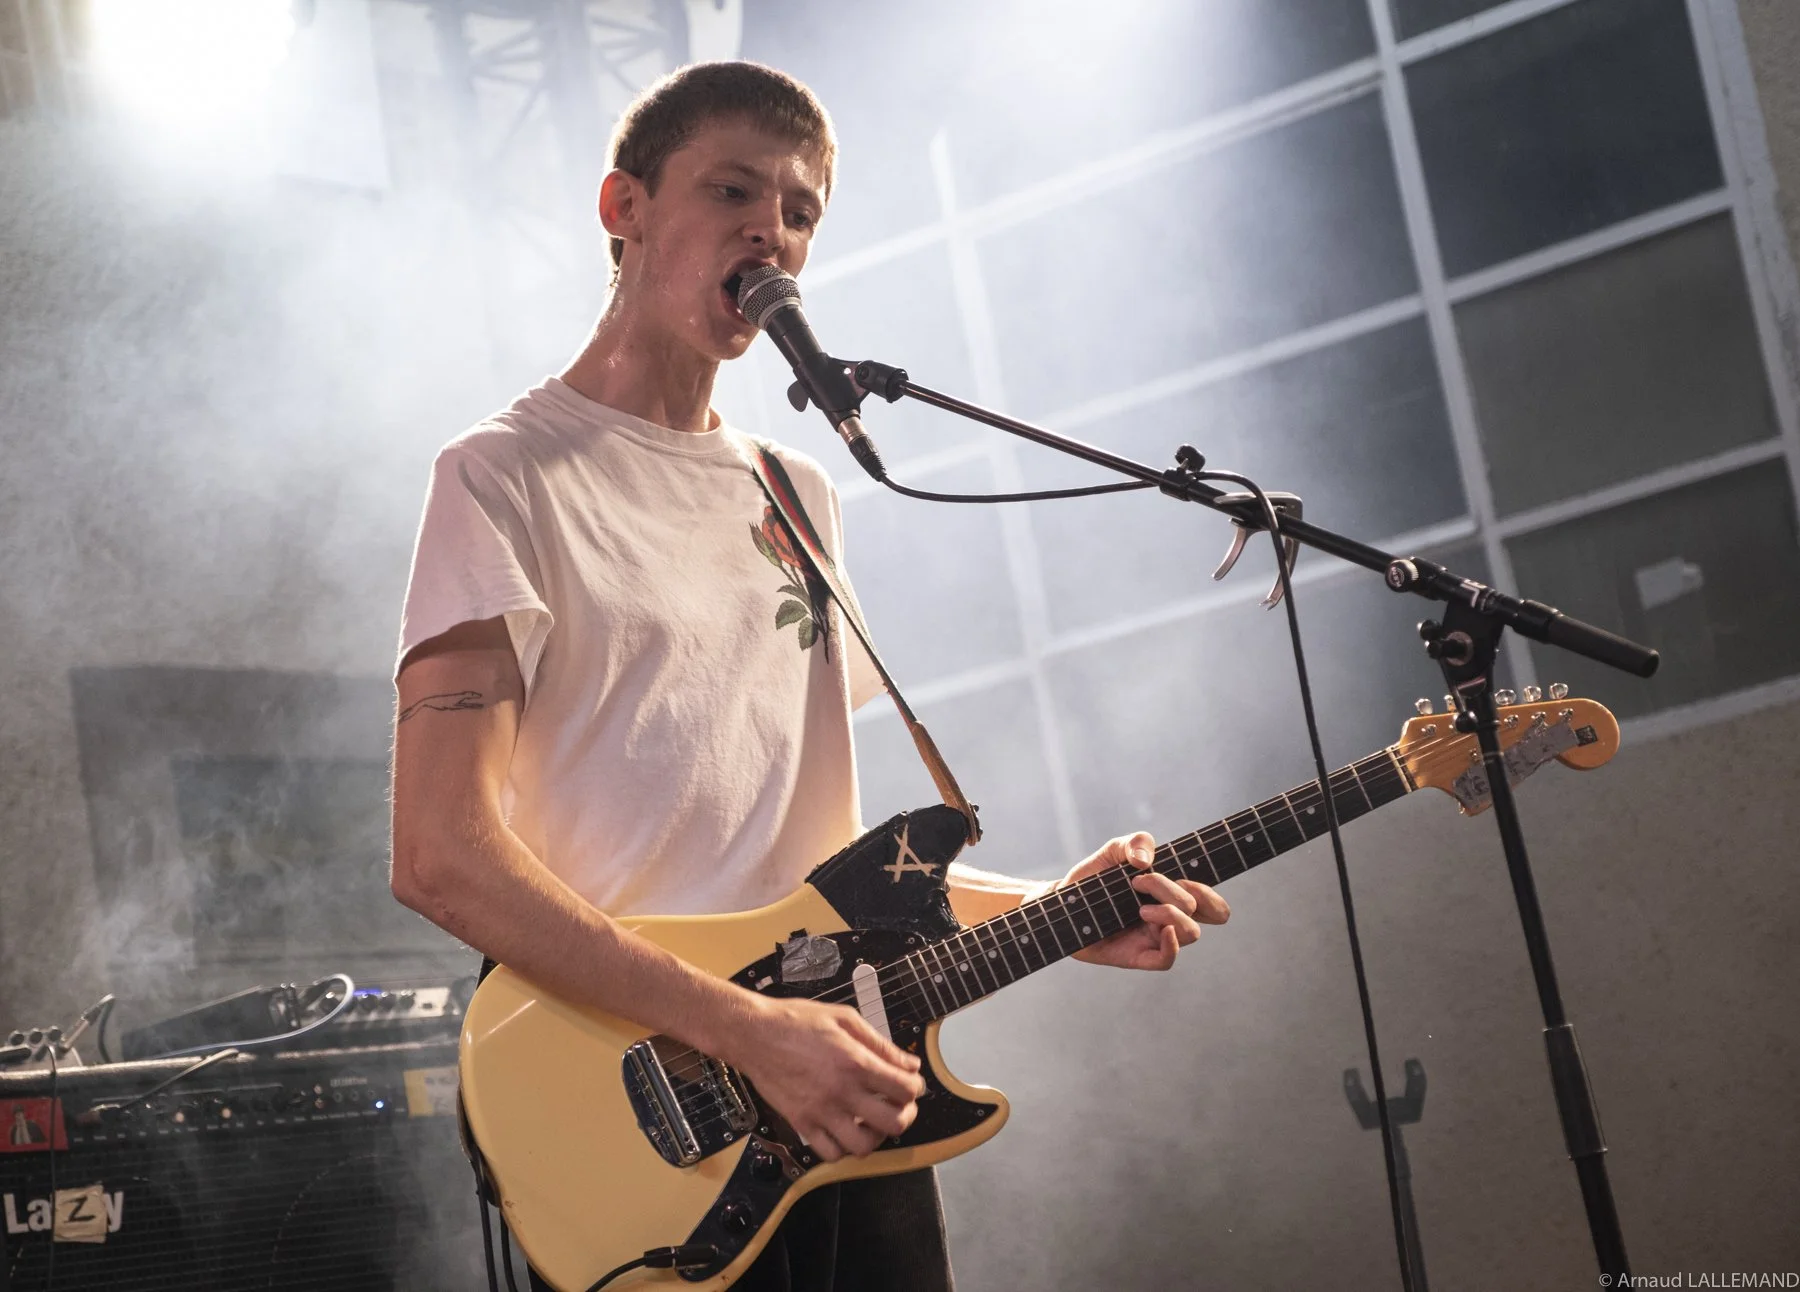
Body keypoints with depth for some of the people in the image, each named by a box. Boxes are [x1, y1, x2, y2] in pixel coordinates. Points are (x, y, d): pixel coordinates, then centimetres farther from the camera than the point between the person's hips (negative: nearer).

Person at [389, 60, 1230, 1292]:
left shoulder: (798, 496, 16)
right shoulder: (508, 476, -5)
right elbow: (442, 855, -16)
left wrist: (1048, 911, 6)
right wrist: (751, 1030, -21)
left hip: (847, 1108, 6)